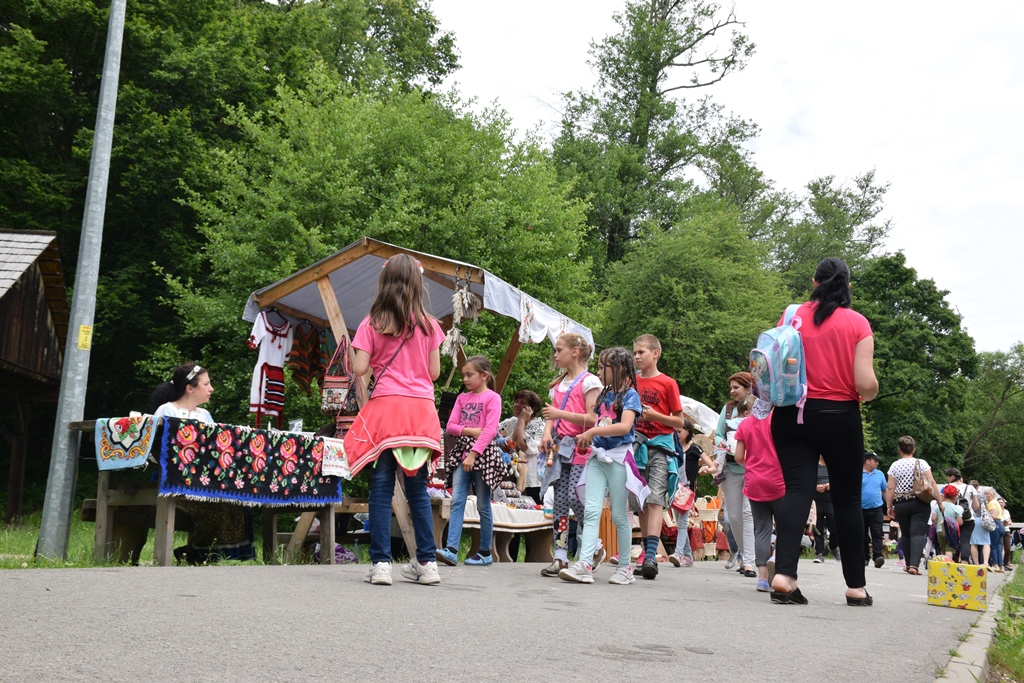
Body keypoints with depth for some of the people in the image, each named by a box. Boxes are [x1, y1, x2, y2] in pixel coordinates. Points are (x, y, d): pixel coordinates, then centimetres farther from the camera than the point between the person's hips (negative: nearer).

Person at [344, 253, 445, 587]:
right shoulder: (428, 324, 5)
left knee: (381, 487, 2)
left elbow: (359, 369, -4)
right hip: (422, 409, 2)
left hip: (386, 407, -2)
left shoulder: (372, 324, 1)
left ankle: (381, 563, -2)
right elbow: (434, 372, 6)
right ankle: (427, 562, 14)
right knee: (418, 488, 11)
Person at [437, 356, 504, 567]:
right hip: (461, 452, 5)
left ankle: (485, 553, 12)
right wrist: (469, 431, -10)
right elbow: (450, 426, 8)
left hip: (483, 453, -5)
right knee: (457, 501, -5)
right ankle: (451, 549, -10)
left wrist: (473, 453, -19)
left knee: (483, 505, 2)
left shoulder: (492, 398, -3)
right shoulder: (462, 398, 15)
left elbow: (490, 430, -12)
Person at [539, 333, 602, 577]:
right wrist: (547, 432, -3)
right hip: (560, 446, 7)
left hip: (580, 449, -7)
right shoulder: (559, 383, 18)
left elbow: (591, 419, -13)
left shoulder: (589, 382, -5)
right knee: (559, 502, 3)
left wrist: (560, 414, -20)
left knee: (574, 498, -13)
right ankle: (560, 556, 6)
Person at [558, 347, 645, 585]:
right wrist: (586, 438, 4)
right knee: (591, 510, -7)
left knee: (619, 514, 2)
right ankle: (584, 565, -14)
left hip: (618, 457, -6)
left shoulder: (630, 395, -5)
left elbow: (625, 426, -20)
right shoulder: (603, 395, 16)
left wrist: (593, 432, -22)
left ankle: (625, 567, 14)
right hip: (597, 456, 6)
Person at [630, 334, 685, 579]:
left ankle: (651, 556, -24)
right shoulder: (632, 382, 11)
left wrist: (655, 415, -14)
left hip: (660, 445, -5)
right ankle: (649, 555, 14)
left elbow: (679, 421, 0)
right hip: (637, 445, 5)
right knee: (640, 503, 6)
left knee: (655, 499, -16)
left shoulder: (668, 383, -1)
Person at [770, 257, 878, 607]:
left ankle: (784, 574, -21)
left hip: (792, 414, 1)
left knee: (796, 489, -2)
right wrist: (869, 394, 11)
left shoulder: (793, 316, 1)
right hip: (839, 417, -1)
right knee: (847, 498, 10)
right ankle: (856, 586, 20)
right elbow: (865, 384, -11)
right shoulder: (857, 323, -4)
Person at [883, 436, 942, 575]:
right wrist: (940, 501, 0)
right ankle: (914, 565, -21)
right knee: (918, 533, -7)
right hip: (920, 503, -1)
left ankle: (909, 564, 19)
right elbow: (932, 483, -6)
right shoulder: (921, 463, -1)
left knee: (905, 534, 14)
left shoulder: (894, 466, 1)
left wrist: (889, 506, 6)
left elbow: (890, 488, -1)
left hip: (900, 504, 2)